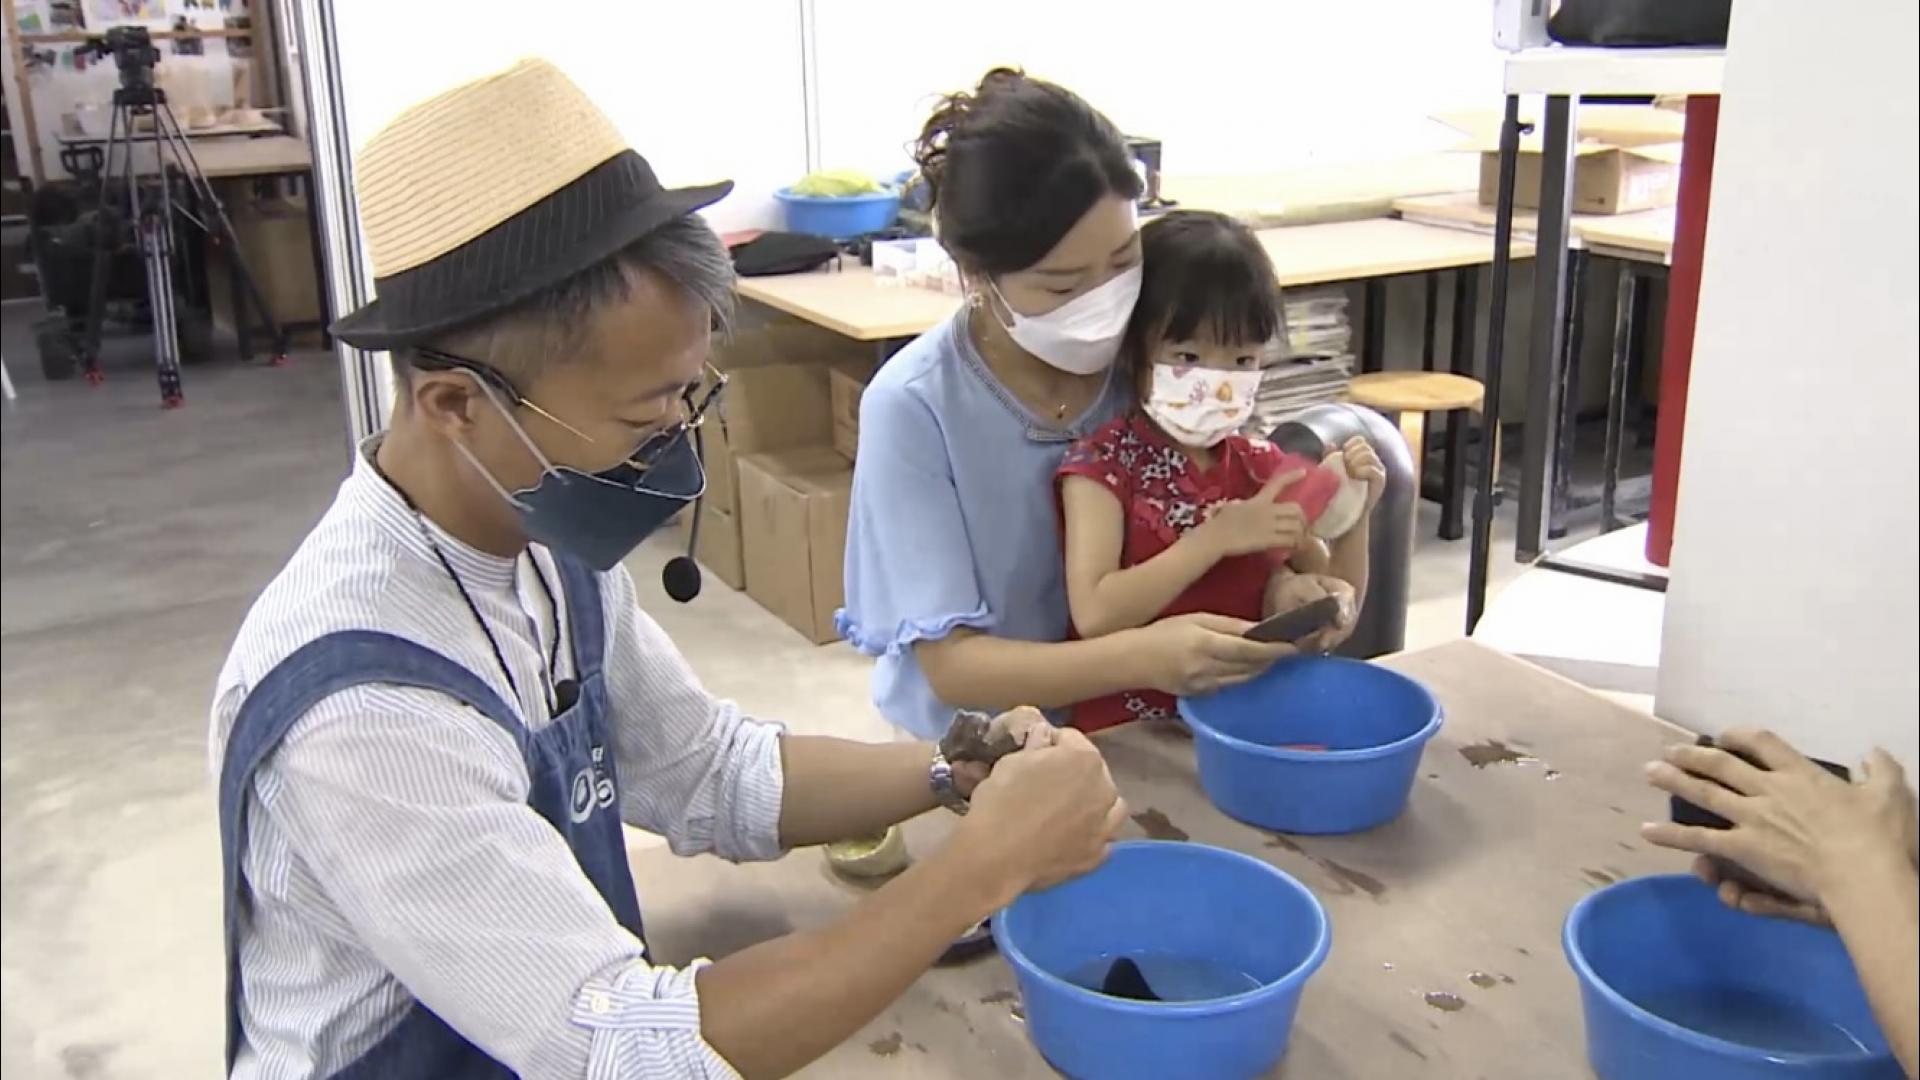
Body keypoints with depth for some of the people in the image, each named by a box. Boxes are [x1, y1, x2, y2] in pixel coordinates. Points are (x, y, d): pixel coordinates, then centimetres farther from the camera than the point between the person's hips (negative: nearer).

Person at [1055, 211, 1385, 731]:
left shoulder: (1265, 466, 6)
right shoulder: (1102, 466, -8)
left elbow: (1335, 621, 14)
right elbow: (1094, 615, -21)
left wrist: (1353, 518, -4)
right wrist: (1218, 536, -22)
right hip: (1128, 733, -6)